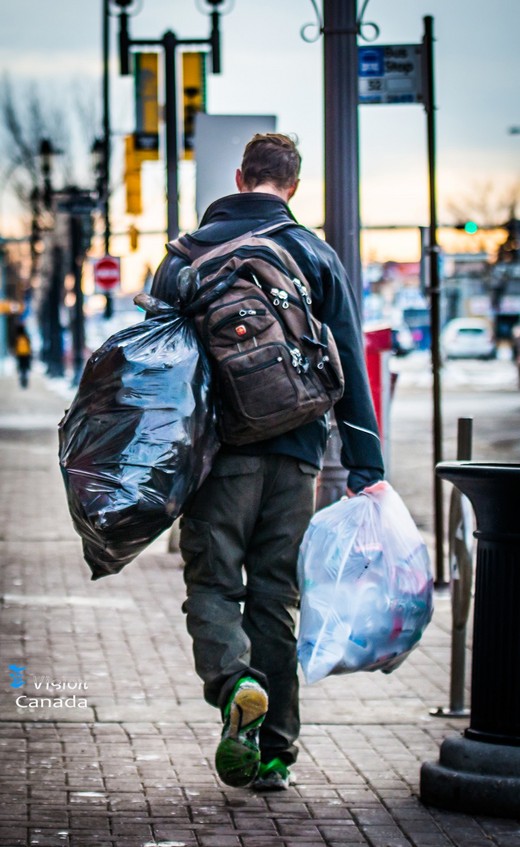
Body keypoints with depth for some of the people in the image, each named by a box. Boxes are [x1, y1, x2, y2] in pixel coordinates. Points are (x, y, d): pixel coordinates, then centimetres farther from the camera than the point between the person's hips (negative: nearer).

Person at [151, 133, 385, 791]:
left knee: (211, 582, 5)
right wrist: (365, 467, 4)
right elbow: (348, 366, 3)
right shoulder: (317, 257, 6)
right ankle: (275, 753, 9)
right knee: (275, 595, 9)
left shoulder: (189, 252, 4)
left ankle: (235, 682, -26)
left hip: (219, 447, -1)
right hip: (296, 453, 2)